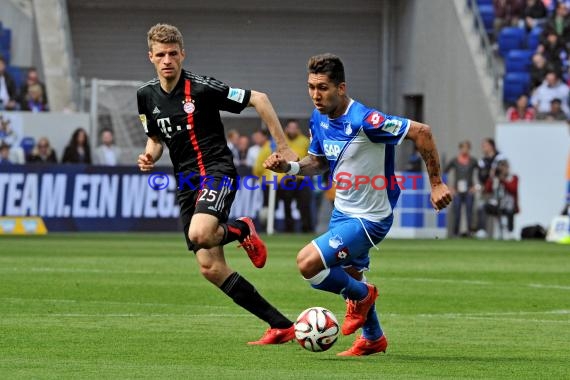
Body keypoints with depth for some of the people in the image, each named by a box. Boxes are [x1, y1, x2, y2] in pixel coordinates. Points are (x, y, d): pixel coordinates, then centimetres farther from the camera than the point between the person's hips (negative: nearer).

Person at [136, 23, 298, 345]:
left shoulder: (201, 88, -12)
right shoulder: (147, 95, 7)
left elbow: (258, 99, -8)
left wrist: (283, 148, -9)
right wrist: (150, 157, -1)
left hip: (216, 171, -7)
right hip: (187, 185, 7)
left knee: (200, 234, -36)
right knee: (211, 269, -2)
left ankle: (241, 230, 1)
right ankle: (281, 326, 5)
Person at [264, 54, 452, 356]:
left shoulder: (364, 120, -28)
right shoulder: (319, 119, -3)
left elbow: (421, 132, -26)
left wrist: (436, 184, -23)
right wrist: (289, 166, -7)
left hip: (369, 218, -9)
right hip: (343, 212, 9)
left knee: (308, 263, -21)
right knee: (348, 276, 24)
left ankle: (361, 296, 7)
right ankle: (373, 339, 48)